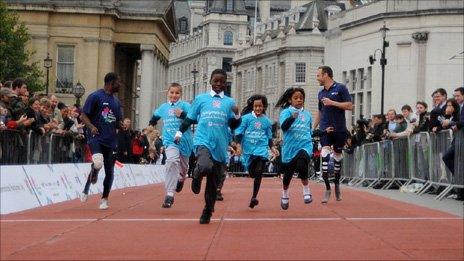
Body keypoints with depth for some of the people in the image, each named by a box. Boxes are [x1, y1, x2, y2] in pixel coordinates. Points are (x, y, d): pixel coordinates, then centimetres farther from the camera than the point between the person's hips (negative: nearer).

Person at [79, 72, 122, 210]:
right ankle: (86, 189, -3)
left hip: (111, 140, 7)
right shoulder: (95, 96, -3)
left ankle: (104, 199, 22)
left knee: (109, 171, 6)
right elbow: (83, 116, -4)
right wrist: (91, 126, -22)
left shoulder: (116, 101, 18)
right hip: (96, 137, -7)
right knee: (98, 163, -29)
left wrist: (122, 125, 2)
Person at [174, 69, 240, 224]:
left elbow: (233, 126, 9)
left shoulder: (229, 102, 10)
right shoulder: (200, 99, 8)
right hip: (203, 141, -2)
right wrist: (180, 132, 15)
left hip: (220, 146, 2)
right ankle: (196, 176, 2)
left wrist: (236, 115, -10)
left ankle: (207, 212, 21)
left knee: (213, 183, 6)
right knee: (205, 166, -33)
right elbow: (190, 118, 18)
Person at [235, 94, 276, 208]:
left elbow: (269, 136, 18)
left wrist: (272, 147, 11)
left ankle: (254, 197, -7)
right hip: (249, 149, 0)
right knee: (251, 173, 7)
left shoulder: (266, 121, 6)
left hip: (262, 149, 0)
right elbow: (239, 133, -2)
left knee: (258, 173, -12)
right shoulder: (246, 118, -2)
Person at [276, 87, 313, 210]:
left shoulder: (307, 114, 12)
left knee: (301, 165, -29)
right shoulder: (286, 112, -2)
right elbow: (284, 126, -22)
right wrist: (292, 117, -37)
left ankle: (306, 191, -10)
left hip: (305, 146, 1)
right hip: (290, 148, -1)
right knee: (288, 174, 12)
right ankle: (284, 196, 39)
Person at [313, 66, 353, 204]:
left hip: (339, 129, -3)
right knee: (325, 154, -14)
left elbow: (349, 106, -10)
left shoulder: (340, 88, -3)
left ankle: (337, 184, 27)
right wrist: (312, 128, 18)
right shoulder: (321, 93, 14)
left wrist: (332, 103, -16)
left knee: (338, 156, 8)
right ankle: (327, 188, -15)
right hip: (325, 129, 3)